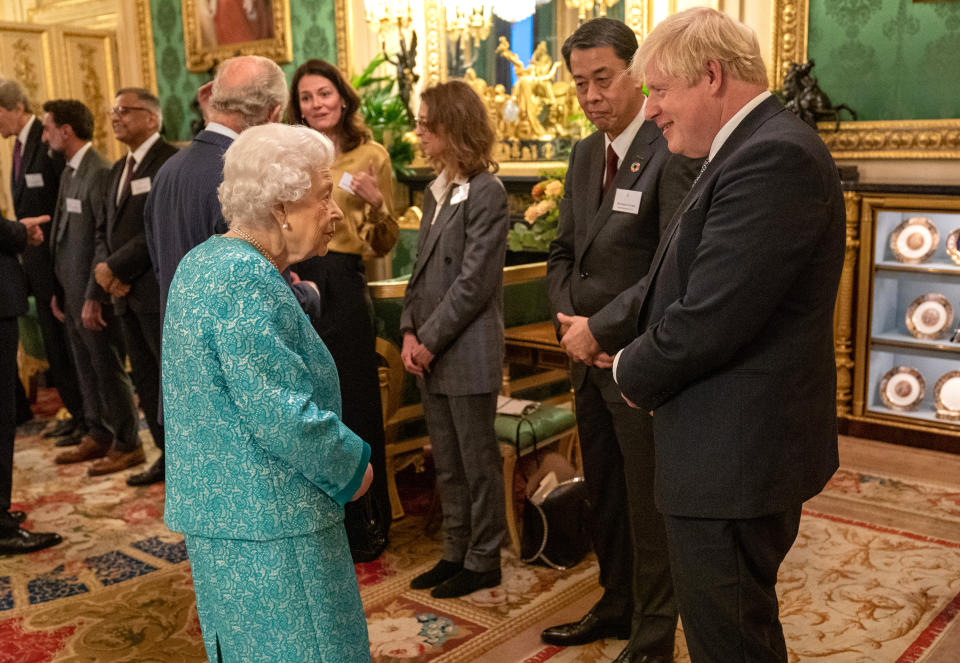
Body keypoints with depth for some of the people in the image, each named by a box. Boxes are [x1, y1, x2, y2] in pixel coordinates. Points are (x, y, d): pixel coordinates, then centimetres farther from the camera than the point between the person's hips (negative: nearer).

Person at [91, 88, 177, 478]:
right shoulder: (118, 170, 19)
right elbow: (106, 229, 18)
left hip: (162, 292, -9)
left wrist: (116, 267, -15)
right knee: (146, 382, 13)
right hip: (128, 294, 9)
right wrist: (103, 265, -2)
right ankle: (170, 456, 24)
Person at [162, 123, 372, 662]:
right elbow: (285, 416, -26)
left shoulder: (207, 260, 9)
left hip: (220, 506, 10)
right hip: (266, 520, -10)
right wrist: (352, 467, -11)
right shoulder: (248, 282, -23)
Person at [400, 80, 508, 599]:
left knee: (478, 460, 6)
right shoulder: (435, 191, 12)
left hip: (468, 354, -8)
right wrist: (409, 332, 2)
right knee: (446, 462, 16)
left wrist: (430, 340, -14)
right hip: (429, 354, 8)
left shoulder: (486, 192, -12)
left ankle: (483, 560, 21)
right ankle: (456, 552, 31)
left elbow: (475, 280, -17)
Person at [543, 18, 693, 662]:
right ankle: (616, 606, 39)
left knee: (648, 503, 6)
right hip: (589, 353, 8)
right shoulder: (584, 155, 10)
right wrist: (567, 318, -2)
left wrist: (600, 328, -18)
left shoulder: (670, 151, -16)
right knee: (604, 494, 20)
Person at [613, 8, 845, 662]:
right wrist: (639, 360, 1)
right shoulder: (752, 148, 12)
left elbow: (706, 322, -25)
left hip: (735, 457, -10)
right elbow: (687, 285, 13)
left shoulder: (775, 156, -21)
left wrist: (633, 371, -7)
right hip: (733, 450, 10)